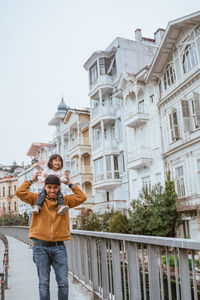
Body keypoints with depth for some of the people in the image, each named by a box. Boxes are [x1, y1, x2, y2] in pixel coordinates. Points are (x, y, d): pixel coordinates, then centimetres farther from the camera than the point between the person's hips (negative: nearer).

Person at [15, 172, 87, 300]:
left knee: (63, 283, 4)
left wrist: (70, 184, 4)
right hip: (40, 247, -1)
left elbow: (82, 197, 4)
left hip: (59, 247, 1)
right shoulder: (37, 199, 5)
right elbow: (20, 192, -3)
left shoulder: (65, 200, 9)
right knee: (44, 283, 6)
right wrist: (31, 180, 1)